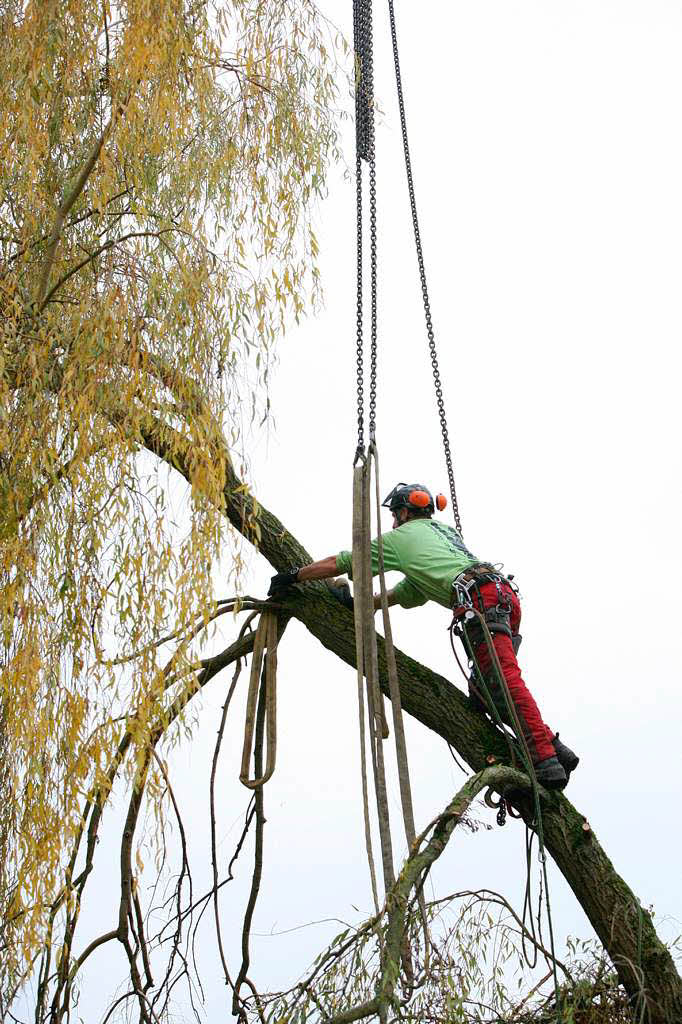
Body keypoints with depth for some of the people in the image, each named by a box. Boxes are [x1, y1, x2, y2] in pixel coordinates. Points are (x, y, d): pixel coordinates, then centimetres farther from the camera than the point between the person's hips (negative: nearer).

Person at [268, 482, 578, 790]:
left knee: (505, 682, -16)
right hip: (505, 593, 8)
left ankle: (546, 761, -27)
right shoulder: (442, 532, 38)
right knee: (482, 691, 7)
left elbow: (339, 563, 19)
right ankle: (553, 748, -1)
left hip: (480, 600, -8)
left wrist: (293, 577, 29)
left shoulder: (401, 536, 15)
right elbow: (410, 593, 39)